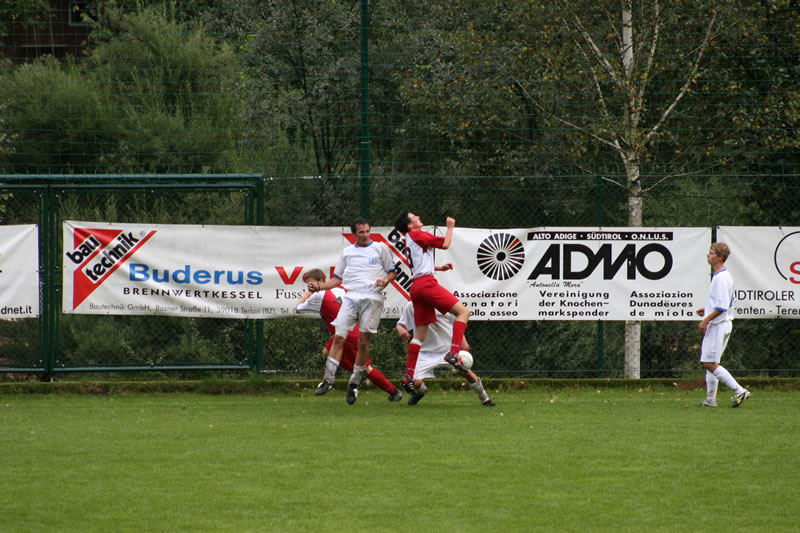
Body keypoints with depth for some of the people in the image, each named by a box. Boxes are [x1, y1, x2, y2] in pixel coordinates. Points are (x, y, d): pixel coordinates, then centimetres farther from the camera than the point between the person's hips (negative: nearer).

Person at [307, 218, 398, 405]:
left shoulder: (380, 248, 10)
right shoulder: (347, 252, 18)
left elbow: (393, 272, 12)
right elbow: (337, 279, 21)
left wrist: (386, 280, -10)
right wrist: (319, 287, 6)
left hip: (372, 298, -2)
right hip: (350, 297, 2)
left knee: (363, 341, -2)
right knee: (338, 337, -11)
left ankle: (354, 383, 9)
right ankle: (328, 381, -13)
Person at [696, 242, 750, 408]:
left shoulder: (721, 278, -18)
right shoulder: (721, 276, 14)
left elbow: (722, 306, -24)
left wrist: (706, 320, -19)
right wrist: (707, 310, 18)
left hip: (718, 325, -10)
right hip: (718, 325, 10)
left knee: (710, 364, -10)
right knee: (710, 364, 13)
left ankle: (739, 391, -11)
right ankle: (710, 399, 15)